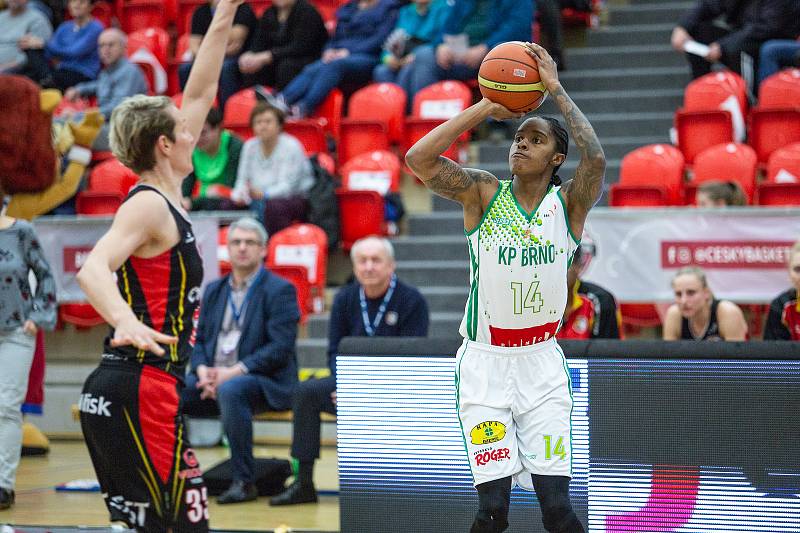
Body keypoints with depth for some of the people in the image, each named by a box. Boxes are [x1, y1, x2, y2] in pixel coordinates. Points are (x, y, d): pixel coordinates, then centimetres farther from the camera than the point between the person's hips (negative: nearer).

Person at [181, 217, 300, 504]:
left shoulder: (279, 290, -1)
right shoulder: (214, 291, 19)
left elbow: (280, 348, -11)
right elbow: (198, 340, 16)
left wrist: (233, 372, -19)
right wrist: (203, 371, -7)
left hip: (264, 381, -6)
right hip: (214, 377, 6)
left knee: (231, 391, -39)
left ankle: (244, 481, -30)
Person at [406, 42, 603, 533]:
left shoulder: (569, 204, 0)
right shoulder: (483, 193, 0)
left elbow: (596, 159, -21)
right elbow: (419, 158, -15)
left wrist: (555, 88, -16)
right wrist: (485, 109, -12)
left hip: (542, 364, 0)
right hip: (485, 363, 0)